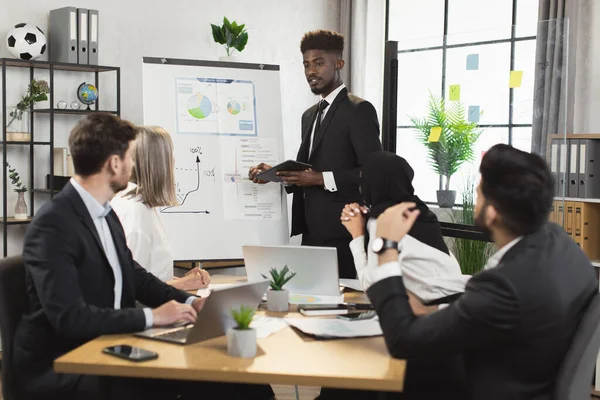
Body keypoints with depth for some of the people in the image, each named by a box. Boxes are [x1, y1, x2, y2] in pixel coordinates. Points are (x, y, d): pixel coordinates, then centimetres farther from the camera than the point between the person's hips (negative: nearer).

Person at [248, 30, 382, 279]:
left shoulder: (359, 110, -6)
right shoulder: (310, 115, 19)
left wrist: (322, 179, -19)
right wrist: (276, 173, 5)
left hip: (341, 232, -7)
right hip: (312, 231, 7)